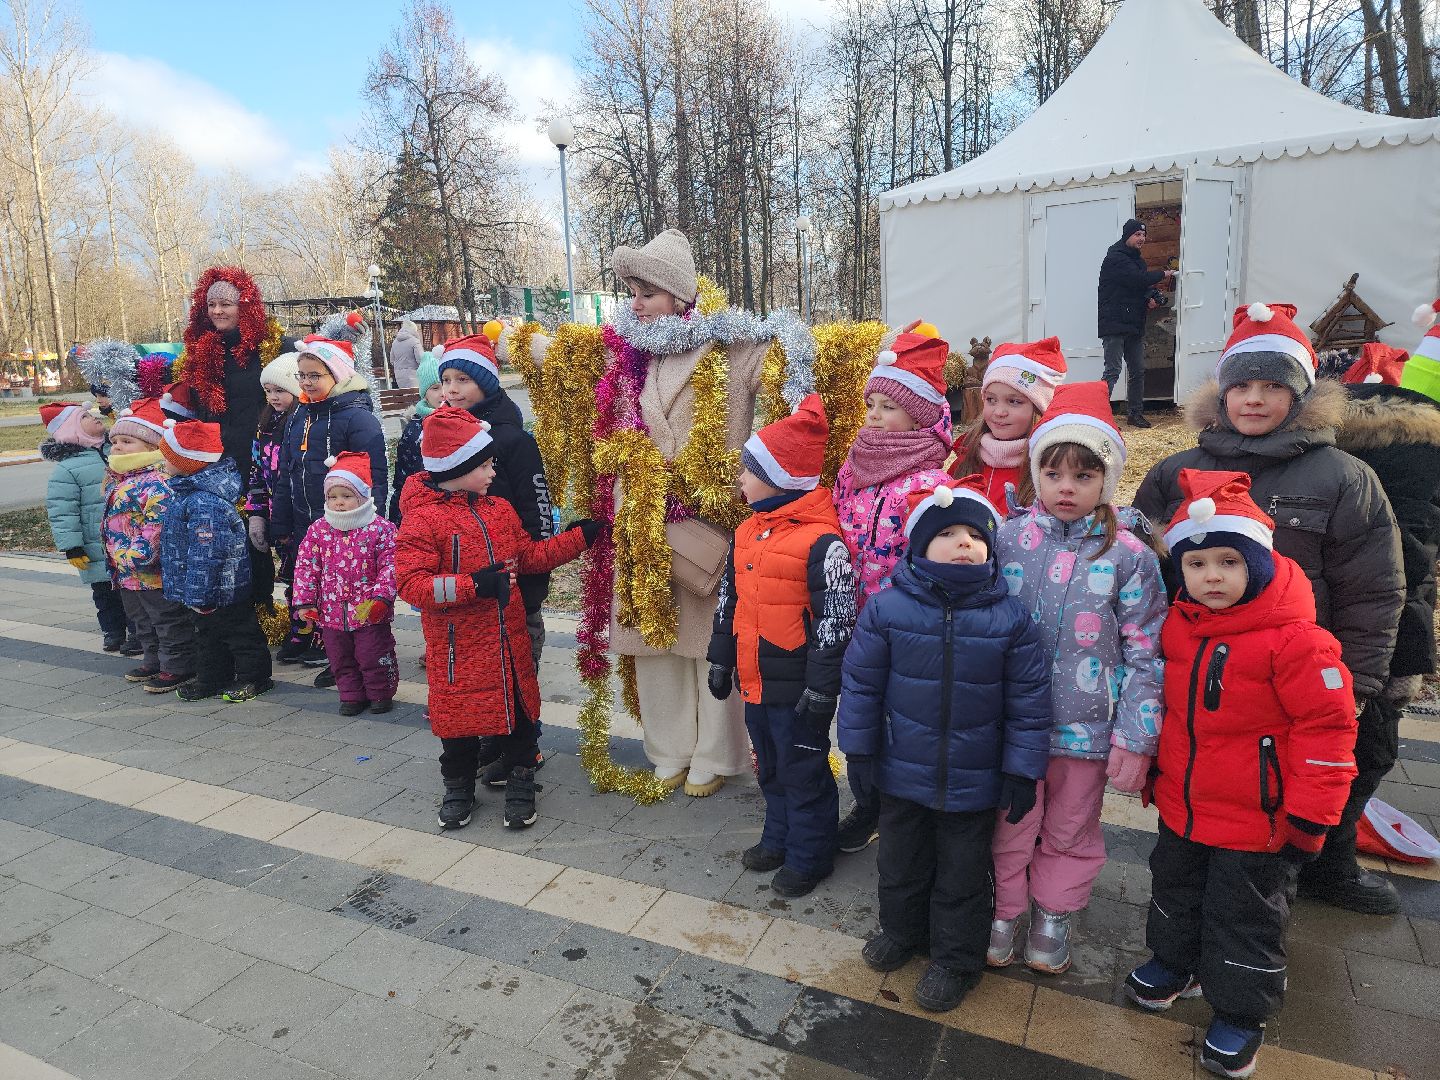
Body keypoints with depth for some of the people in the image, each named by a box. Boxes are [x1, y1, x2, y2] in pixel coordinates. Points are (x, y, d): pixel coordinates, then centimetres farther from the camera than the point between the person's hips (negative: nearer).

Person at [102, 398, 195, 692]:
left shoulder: (156, 481, -22)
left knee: (168, 620, 3)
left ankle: (177, 666, 14)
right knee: (142, 621, 23)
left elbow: (159, 523, -29)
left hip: (154, 571, -11)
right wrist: (115, 558, 22)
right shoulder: (115, 479, 12)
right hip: (126, 572, 11)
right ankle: (153, 661, 37)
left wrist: (141, 553, -28)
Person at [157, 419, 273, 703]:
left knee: (237, 632, 6)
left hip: (221, 590, -10)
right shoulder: (187, 490, 5)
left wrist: (199, 594, -25)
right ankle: (211, 677, 35)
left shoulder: (204, 503, -30)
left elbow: (205, 555, -30)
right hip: (201, 589, 10)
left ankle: (254, 677, 20)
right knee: (208, 632, 21)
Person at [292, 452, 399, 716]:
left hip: (369, 612, -4)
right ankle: (351, 696, 31)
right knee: (341, 659, 15)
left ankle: (381, 694, 25)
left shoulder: (381, 529, -10)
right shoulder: (318, 530, 1)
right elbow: (306, 566, 3)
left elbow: (389, 566, -11)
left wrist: (381, 597, -20)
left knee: (374, 656, 5)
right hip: (331, 611, 4)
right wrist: (304, 602, -2)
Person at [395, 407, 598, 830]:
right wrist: (474, 584, -28)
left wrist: (581, 536, 9)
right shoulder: (423, 519, -14)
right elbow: (410, 583, -20)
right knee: (460, 713, 8)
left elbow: (531, 555, 15)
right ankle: (459, 787, 32)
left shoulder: (499, 509, 8)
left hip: (509, 639, 6)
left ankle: (520, 785, 29)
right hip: (458, 646, -5)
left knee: (518, 708, 12)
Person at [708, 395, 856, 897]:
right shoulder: (746, 532, 6)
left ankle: (809, 856, 27)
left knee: (804, 772, 9)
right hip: (754, 678, 8)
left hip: (797, 684, -8)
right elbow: (728, 601, 15)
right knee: (771, 767, 23)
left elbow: (836, 620, -19)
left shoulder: (821, 541, -19)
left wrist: (822, 686, -18)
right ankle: (779, 838, 42)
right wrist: (721, 658, 16)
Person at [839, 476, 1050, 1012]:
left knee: (962, 874, 18)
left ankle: (957, 958, 41)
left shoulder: (1010, 617, -13)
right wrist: (858, 748, -1)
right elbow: (861, 682, -4)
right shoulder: (887, 607, -14)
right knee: (901, 861, 23)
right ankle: (901, 929, 50)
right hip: (901, 772, 1)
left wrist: (1022, 769, -5)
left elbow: (1028, 700, -6)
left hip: (974, 781, -1)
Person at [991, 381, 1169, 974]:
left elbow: (1145, 654, -6)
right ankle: (1004, 913, 39)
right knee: (1010, 829, 16)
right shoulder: (1007, 539, -5)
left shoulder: (1129, 556, -9)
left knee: (1071, 832, 19)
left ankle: (1053, 918, 43)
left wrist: (1136, 739, -9)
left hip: (1086, 727, 0)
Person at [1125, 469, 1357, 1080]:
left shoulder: (1295, 639, -22)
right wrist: (1151, 768, 17)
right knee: (1175, 891, 24)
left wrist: (1309, 817, -16)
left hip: (1255, 823, -6)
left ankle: (1240, 1011, 33)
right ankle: (1174, 962, 48)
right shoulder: (1179, 626, -2)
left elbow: (1328, 725, -18)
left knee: (1244, 917, 12)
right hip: (1181, 808, 6)